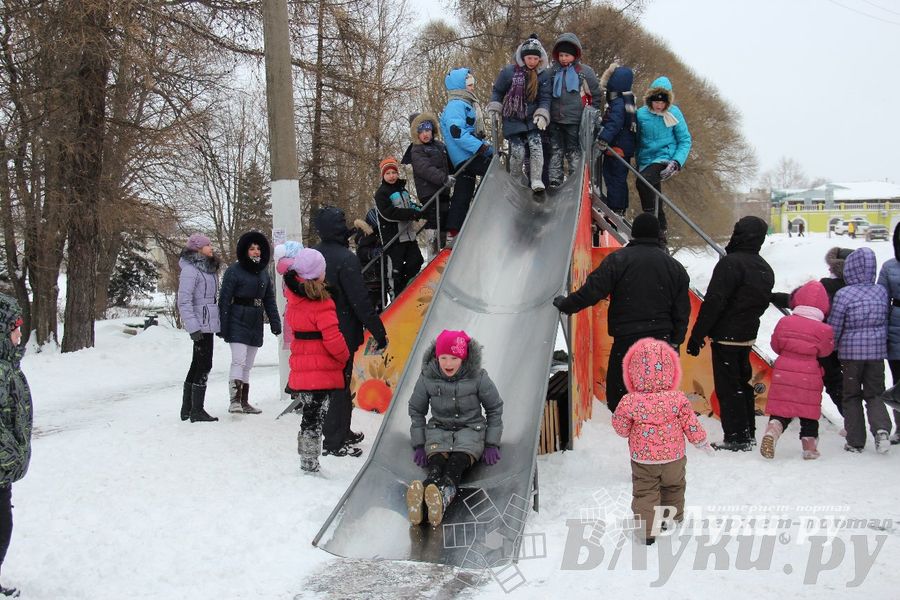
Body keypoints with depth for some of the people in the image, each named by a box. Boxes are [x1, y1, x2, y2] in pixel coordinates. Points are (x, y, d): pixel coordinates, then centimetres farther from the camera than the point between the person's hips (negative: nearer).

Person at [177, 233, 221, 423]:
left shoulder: (208, 268, 16)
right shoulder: (190, 270, -13)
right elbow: (184, 301, -18)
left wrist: (219, 322, 19)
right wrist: (193, 327, -23)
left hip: (208, 323, 10)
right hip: (201, 324, -10)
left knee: (197, 365, 14)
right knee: (204, 365, -7)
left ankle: (187, 409, 22)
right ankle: (197, 411, -1)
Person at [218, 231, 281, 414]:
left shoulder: (263, 272, 14)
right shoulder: (234, 270, -5)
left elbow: (269, 299, 16)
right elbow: (225, 299, -8)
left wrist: (275, 322, 6)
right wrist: (222, 326, -12)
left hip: (255, 324, 6)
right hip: (238, 323, -6)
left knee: (247, 365, 10)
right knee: (239, 360, -17)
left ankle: (244, 402, 15)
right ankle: (234, 401, -18)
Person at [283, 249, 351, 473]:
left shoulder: (293, 297, 4)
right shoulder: (321, 304, -17)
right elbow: (332, 338, -18)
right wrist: (344, 357, -2)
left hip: (301, 368, 7)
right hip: (322, 371, -7)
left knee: (310, 414, 15)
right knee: (316, 416, -3)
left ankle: (307, 461, 21)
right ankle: (309, 462, -1)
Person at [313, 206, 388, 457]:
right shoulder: (346, 258, -19)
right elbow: (360, 301, -20)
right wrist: (378, 331, -13)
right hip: (343, 333, -8)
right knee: (340, 385, 0)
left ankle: (341, 432, 31)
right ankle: (333, 441, 4)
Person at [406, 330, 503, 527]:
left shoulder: (478, 377, -8)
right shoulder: (427, 378, -4)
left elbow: (495, 409, 4)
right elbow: (416, 411, 10)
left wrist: (492, 444, 1)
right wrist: (418, 444, 4)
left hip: (470, 429, -1)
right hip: (439, 429, 1)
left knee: (457, 463, -35)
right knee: (436, 465, -33)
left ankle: (442, 498, -67)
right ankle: (419, 498, -65)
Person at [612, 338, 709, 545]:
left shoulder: (629, 402, -20)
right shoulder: (677, 399, -17)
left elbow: (621, 428, -9)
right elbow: (690, 423, -8)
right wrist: (701, 440, 9)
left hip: (643, 460, -2)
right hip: (673, 458, 2)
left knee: (644, 492, 11)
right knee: (674, 487, 26)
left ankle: (647, 530, 4)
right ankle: (675, 516, 47)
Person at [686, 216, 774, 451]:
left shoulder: (731, 263, -18)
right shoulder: (765, 269, 11)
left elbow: (714, 302, -22)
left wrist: (697, 335, -18)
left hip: (726, 337, -8)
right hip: (748, 335, 9)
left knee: (727, 387, -2)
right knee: (743, 382, 19)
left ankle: (736, 438, 1)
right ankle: (748, 432, 27)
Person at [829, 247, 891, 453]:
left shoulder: (843, 294, -12)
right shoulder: (882, 292, 1)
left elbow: (834, 328, -7)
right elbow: (885, 322, 11)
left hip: (851, 352, -3)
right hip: (877, 351, 3)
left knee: (852, 397, 9)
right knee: (874, 394, 13)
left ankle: (855, 441, 10)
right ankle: (881, 428, -13)